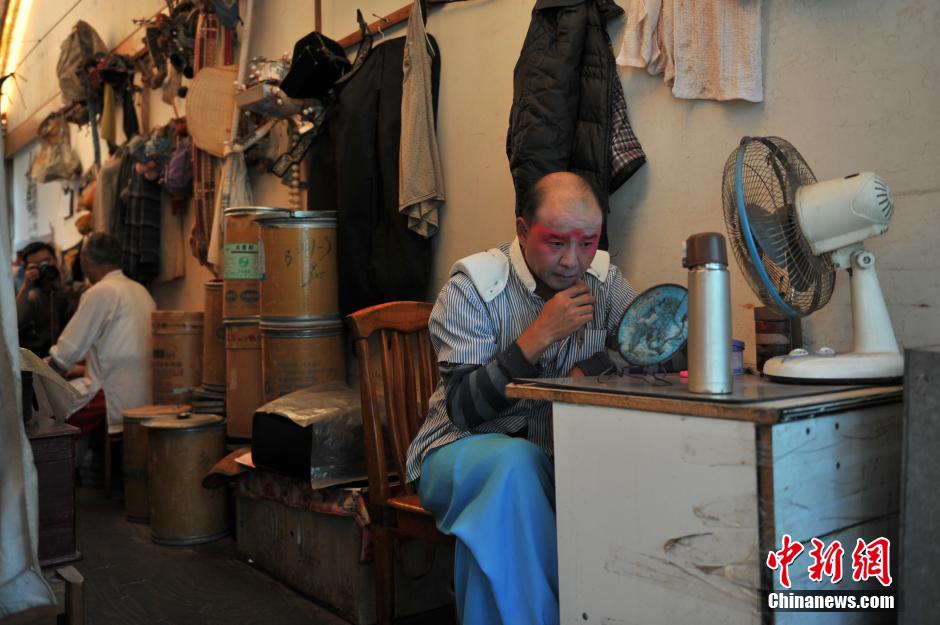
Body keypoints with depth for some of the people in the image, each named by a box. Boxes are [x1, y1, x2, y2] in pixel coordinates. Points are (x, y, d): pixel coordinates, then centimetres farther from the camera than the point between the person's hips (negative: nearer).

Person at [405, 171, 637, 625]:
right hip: (464, 449, -3)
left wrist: (590, 369, -20)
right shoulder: (473, 286, -12)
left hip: (555, 453, 3)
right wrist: (540, 336, -25)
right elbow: (464, 409, -18)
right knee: (514, 461, -37)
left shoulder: (604, 280, 1)